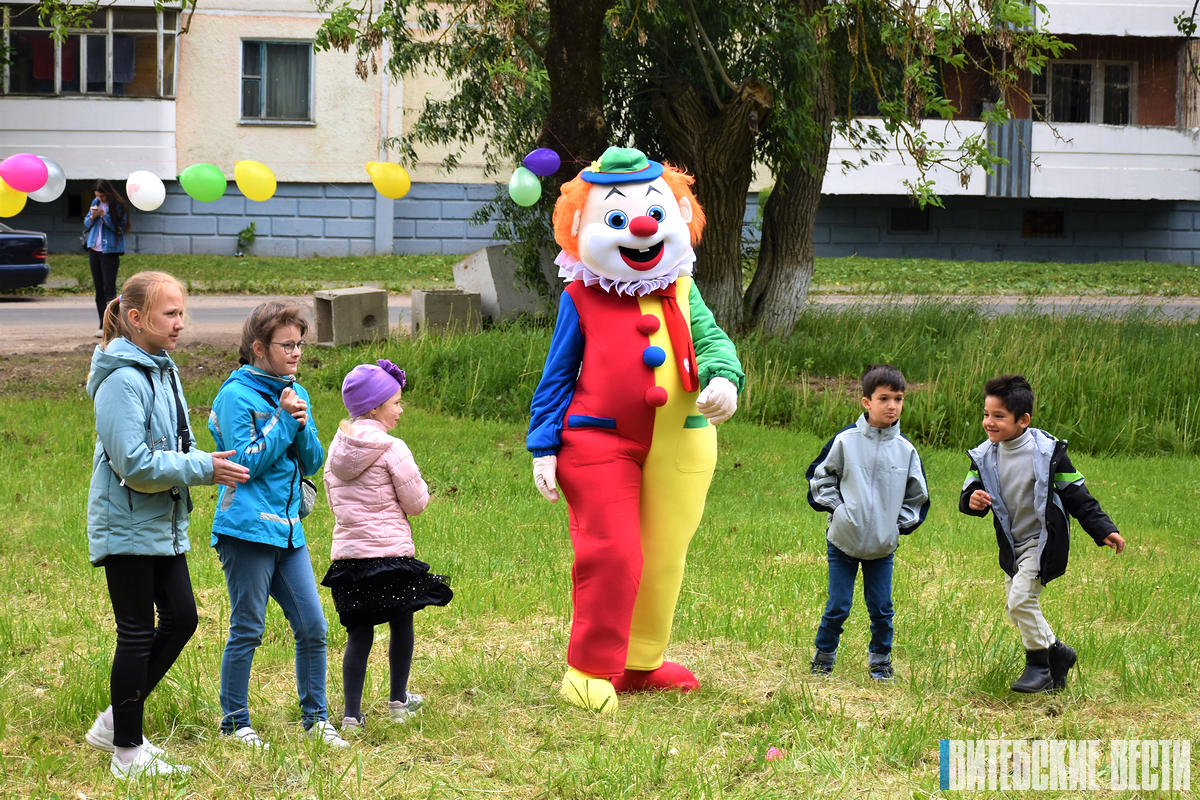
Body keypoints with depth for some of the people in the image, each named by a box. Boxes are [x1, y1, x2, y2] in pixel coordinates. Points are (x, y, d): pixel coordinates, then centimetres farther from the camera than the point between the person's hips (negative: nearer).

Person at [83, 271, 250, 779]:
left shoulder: (163, 370, 10)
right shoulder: (123, 380, -19)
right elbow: (135, 464, -23)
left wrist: (208, 463, 1)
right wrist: (203, 469, -19)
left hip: (163, 525, 9)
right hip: (127, 527, -9)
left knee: (181, 618, 10)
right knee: (137, 635, -1)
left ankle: (116, 723, 23)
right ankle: (127, 751, 10)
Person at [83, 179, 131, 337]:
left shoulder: (118, 206, -6)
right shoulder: (96, 202, 12)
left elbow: (119, 227, -12)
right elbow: (86, 223, 16)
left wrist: (104, 215, -19)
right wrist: (92, 217, -6)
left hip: (110, 251, -6)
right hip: (94, 249, 6)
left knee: (109, 288, -11)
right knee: (99, 288, 7)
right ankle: (103, 326, 10)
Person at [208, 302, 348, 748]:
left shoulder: (295, 393, 14)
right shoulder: (236, 395, -7)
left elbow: (312, 462, 12)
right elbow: (247, 462, -13)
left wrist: (302, 426, -6)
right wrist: (283, 419, -13)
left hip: (288, 530, 7)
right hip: (247, 529, -7)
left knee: (312, 627, 4)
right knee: (247, 630, -1)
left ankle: (315, 718, 15)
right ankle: (234, 722, 11)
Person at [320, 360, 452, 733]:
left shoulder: (338, 447, 8)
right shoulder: (392, 449, -12)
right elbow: (417, 503, -7)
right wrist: (417, 484, 12)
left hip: (347, 552, 5)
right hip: (391, 550, -5)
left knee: (358, 633, 7)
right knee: (401, 624, 14)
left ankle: (352, 713, 1)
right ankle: (398, 701, 24)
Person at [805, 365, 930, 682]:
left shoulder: (905, 450, 1)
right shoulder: (845, 441, -6)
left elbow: (917, 495, 13)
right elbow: (820, 477, 4)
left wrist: (900, 524, 3)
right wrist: (836, 507, -6)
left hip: (883, 546, 2)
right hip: (843, 542, -2)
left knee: (881, 609, 4)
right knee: (837, 607, 2)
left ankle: (880, 659, 21)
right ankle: (824, 656, 20)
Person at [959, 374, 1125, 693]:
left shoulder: (1046, 451, -15)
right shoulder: (985, 456, -1)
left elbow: (1076, 494, -9)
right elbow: (969, 493, -1)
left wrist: (1104, 530, -12)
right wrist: (971, 499, -26)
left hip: (1042, 540, -6)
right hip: (1012, 544, 6)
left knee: (1021, 599, -17)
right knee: (1016, 609, 11)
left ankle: (1039, 666, -1)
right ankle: (1057, 652, 30)